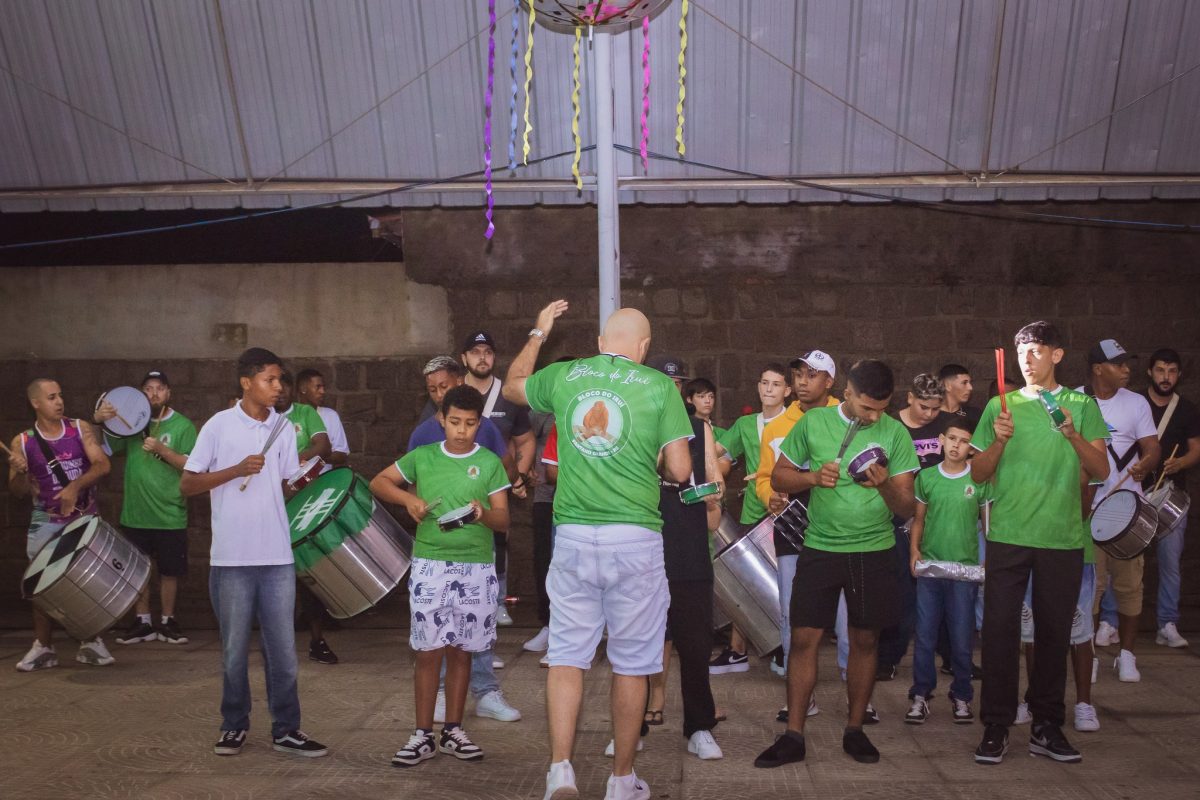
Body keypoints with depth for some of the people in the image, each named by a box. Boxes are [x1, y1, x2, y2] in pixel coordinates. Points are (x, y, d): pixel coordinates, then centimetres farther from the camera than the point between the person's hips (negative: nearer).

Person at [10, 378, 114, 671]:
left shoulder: (80, 428, -2)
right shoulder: (22, 443, -3)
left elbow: (102, 464, -11)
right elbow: (17, 491, -1)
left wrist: (75, 486, -25)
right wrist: (20, 472, -22)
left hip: (86, 516, 0)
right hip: (47, 521, 0)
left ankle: (91, 642, 13)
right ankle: (43, 647, 14)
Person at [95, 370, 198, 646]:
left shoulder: (183, 425, -2)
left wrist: (161, 449, -22)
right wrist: (98, 422, -13)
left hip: (170, 514, -3)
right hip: (135, 512, 3)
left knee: (169, 570, 5)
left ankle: (167, 622, 18)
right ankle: (142, 622, 21)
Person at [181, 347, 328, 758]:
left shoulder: (284, 428, 8)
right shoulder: (220, 425, -4)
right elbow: (187, 485, -4)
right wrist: (237, 470, -15)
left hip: (277, 557, 3)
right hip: (232, 557, -3)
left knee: (283, 648, 6)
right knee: (234, 648, 10)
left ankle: (286, 729, 17)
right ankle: (234, 726, 26)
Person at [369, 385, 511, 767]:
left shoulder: (489, 462, 1)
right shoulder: (422, 457, 3)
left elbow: (503, 519, -2)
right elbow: (378, 482, 10)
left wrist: (483, 514, -24)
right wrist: (408, 498, -8)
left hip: (476, 568, 0)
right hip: (430, 566, 0)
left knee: (460, 651, 9)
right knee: (428, 651, 1)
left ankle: (453, 731, 22)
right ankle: (423, 735, 12)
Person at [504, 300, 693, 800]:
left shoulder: (564, 375, 6)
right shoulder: (660, 386, -2)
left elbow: (512, 387, 27)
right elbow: (680, 470, -5)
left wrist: (538, 333, 39)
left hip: (573, 535, 2)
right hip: (635, 539, -2)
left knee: (566, 655, 12)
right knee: (631, 663, 11)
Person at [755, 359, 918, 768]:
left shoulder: (895, 433, -3)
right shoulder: (812, 423, -2)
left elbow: (907, 508, -3)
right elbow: (778, 477, 4)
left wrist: (884, 486, -24)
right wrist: (813, 477, -16)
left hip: (874, 551, 1)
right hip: (820, 547, 0)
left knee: (865, 640, 8)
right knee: (804, 637, -1)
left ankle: (855, 730, 24)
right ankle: (793, 736, 8)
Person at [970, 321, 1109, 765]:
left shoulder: (1082, 405, 7)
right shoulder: (1001, 405, 6)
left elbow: (1101, 471, -1)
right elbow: (978, 474, 5)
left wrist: (1074, 436, -18)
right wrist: (1000, 440, -13)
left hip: (1063, 538, 1)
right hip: (1008, 535, 0)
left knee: (1054, 632, 8)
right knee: (1000, 630, -1)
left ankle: (1046, 728, 21)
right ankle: (996, 728, 8)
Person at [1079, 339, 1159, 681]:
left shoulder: (1136, 403, 4)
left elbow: (1152, 448, 0)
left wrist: (1145, 464, -22)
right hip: (1085, 506, -1)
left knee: (1129, 581, 4)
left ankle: (1126, 654, 18)